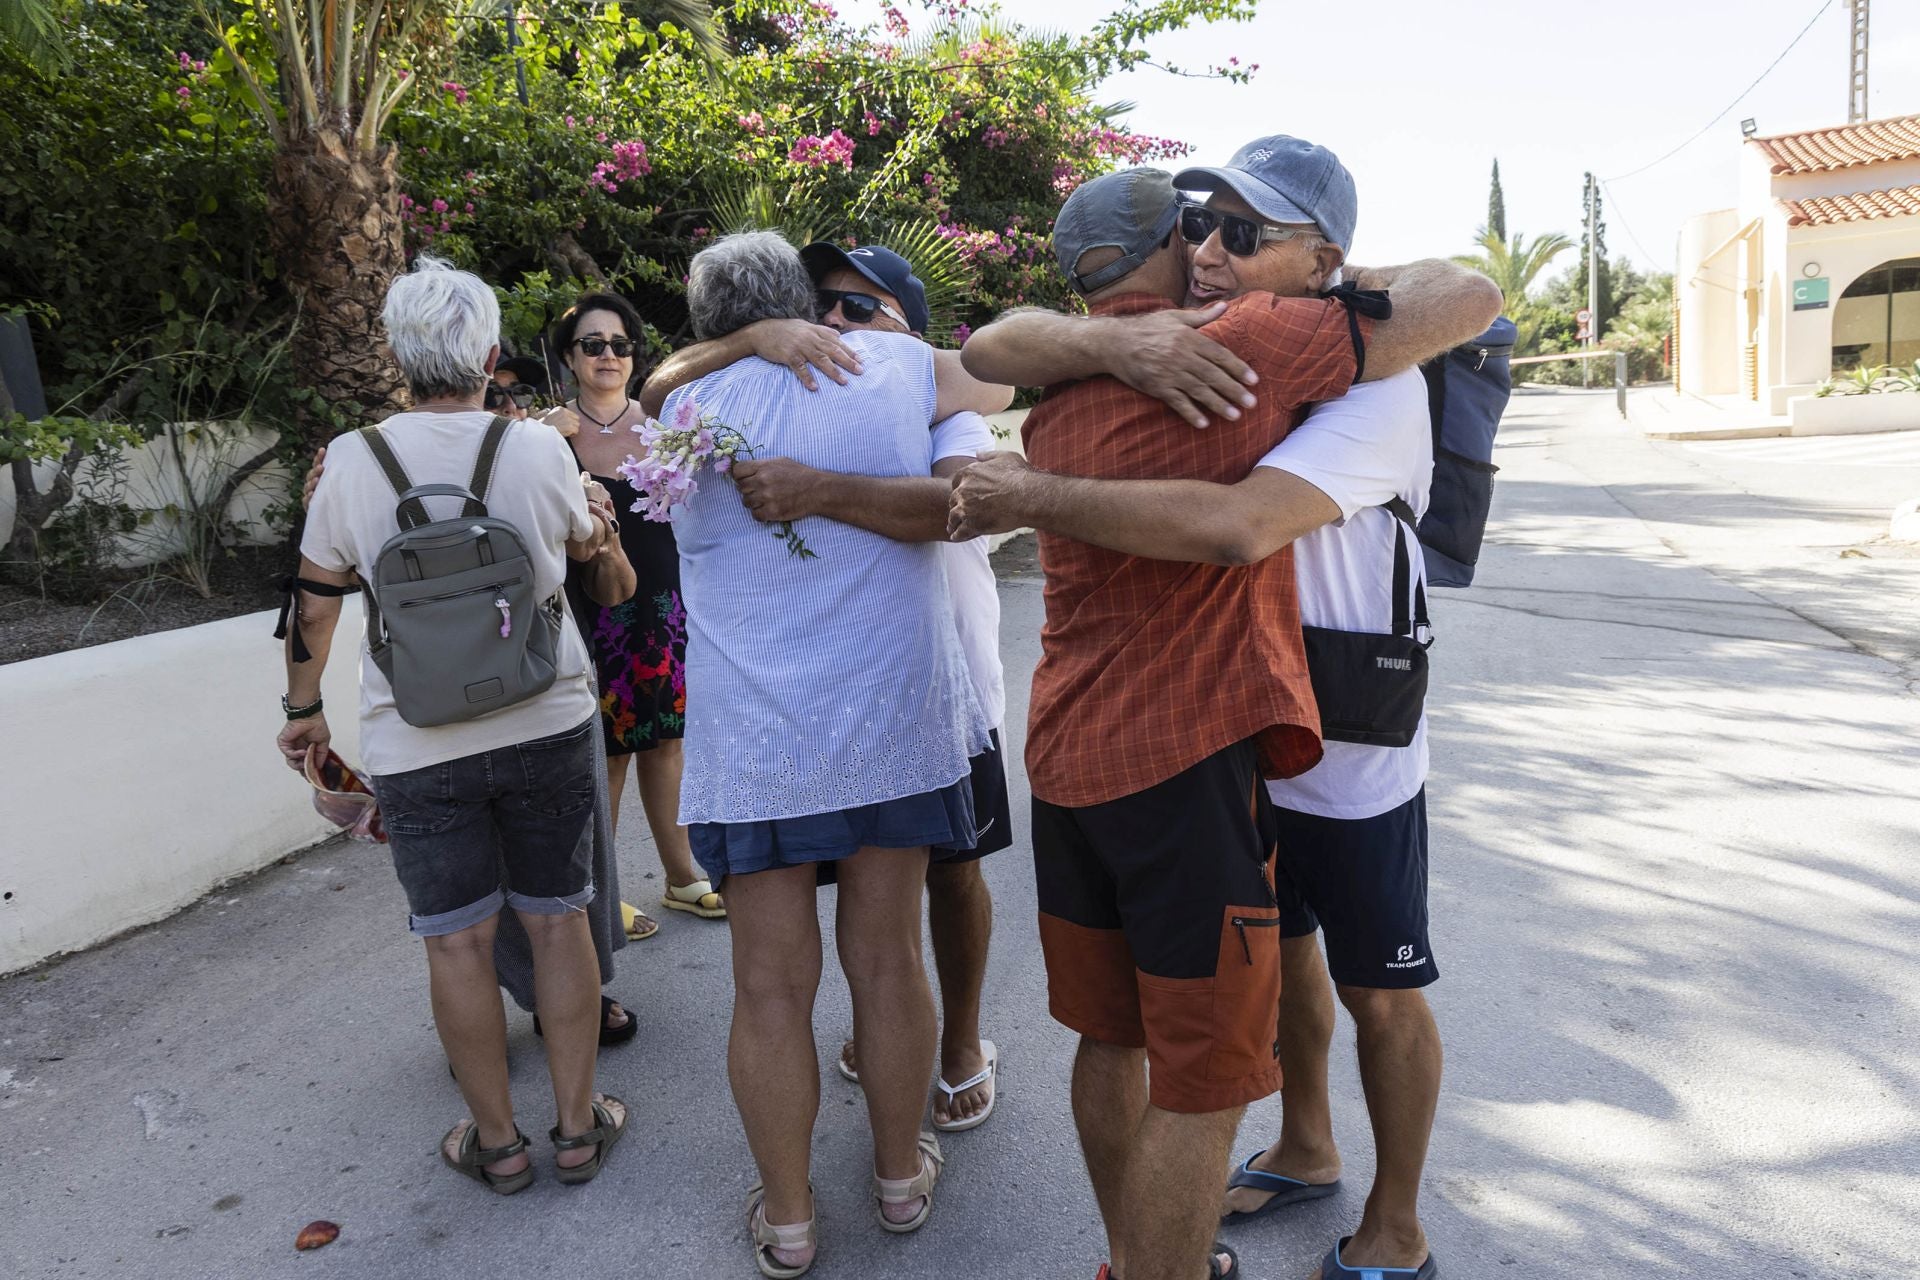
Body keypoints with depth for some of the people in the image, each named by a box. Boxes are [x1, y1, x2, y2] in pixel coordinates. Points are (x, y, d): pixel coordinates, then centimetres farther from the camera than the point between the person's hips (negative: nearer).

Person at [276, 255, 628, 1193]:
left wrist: (304, 708, 20)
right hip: (547, 726, 1)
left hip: (417, 745, 0)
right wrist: (596, 514, 38)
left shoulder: (352, 461, -4)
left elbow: (314, 599, 6)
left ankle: (496, 1141, 24)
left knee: (457, 942, 10)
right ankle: (578, 1126, 23)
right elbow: (584, 545, 15)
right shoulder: (538, 448, -5)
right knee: (558, 922, 11)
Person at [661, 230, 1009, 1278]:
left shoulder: (687, 411, 1)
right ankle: (901, 1175, 34)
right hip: (896, 720, 2)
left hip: (754, 745, -1)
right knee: (887, 960, 14)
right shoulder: (895, 366, 2)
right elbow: (999, 383, 20)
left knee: (772, 987, 9)